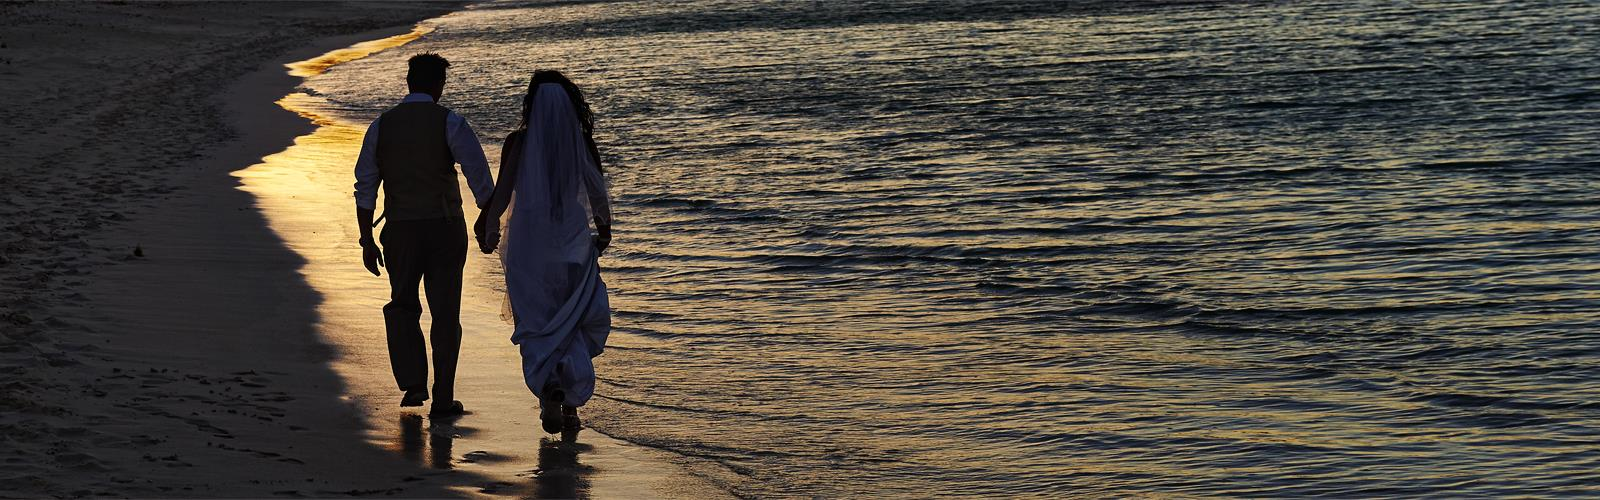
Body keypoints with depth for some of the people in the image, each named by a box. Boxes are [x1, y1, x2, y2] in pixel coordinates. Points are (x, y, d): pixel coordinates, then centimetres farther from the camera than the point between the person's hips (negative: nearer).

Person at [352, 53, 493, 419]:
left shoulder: (381, 126, 5)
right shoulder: (449, 123, -4)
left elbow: (365, 188, 5)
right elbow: (479, 176, -10)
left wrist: (367, 241, 9)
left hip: (400, 230, 2)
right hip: (445, 228, -2)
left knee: (402, 306, 20)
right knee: (445, 314, 7)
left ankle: (414, 383, 7)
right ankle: (442, 399, 7)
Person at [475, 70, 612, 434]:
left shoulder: (518, 143, -8)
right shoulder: (583, 143, -3)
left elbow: (501, 194, -8)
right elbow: (599, 194, 3)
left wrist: (487, 228, 9)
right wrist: (604, 229, 21)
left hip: (528, 244, -1)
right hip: (574, 245, 1)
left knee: (537, 325, 10)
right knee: (575, 325, 12)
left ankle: (549, 384, -14)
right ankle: (570, 404, 2)